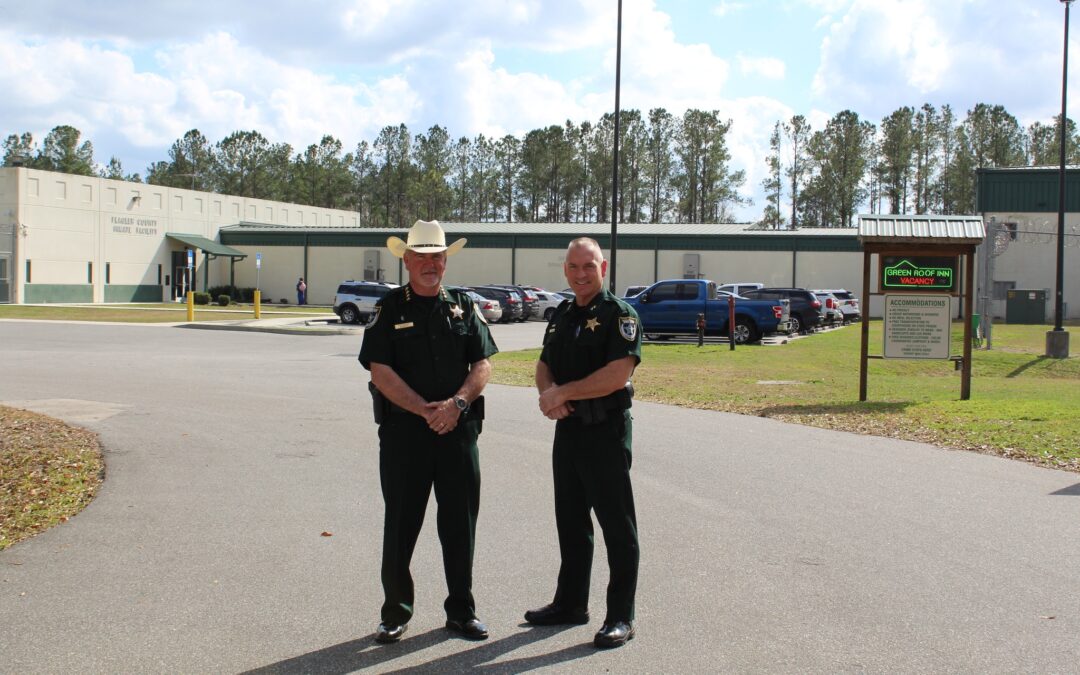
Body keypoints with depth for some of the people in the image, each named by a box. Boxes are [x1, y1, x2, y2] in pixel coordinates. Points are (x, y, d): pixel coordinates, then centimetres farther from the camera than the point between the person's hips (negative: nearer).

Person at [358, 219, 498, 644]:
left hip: (459, 429, 2)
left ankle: (461, 611, 20)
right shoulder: (390, 309, 3)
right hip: (403, 430, -2)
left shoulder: (463, 307, 10)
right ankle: (395, 613, 16)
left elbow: (482, 365, 4)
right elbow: (380, 370, -7)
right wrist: (425, 410, -15)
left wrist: (456, 403, -14)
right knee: (401, 525, 4)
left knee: (460, 523, 7)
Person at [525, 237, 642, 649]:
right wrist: (548, 394, -9)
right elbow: (544, 365, 14)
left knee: (617, 526, -1)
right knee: (570, 522, 16)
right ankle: (571, 603, 28)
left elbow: (617, 375, -21)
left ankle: (620, 616, 6)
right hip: (567, 428, 8)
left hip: (606, 432, -8)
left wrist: (563, 393, -16)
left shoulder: (619, 314, -11)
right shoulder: (561, 316, 13)